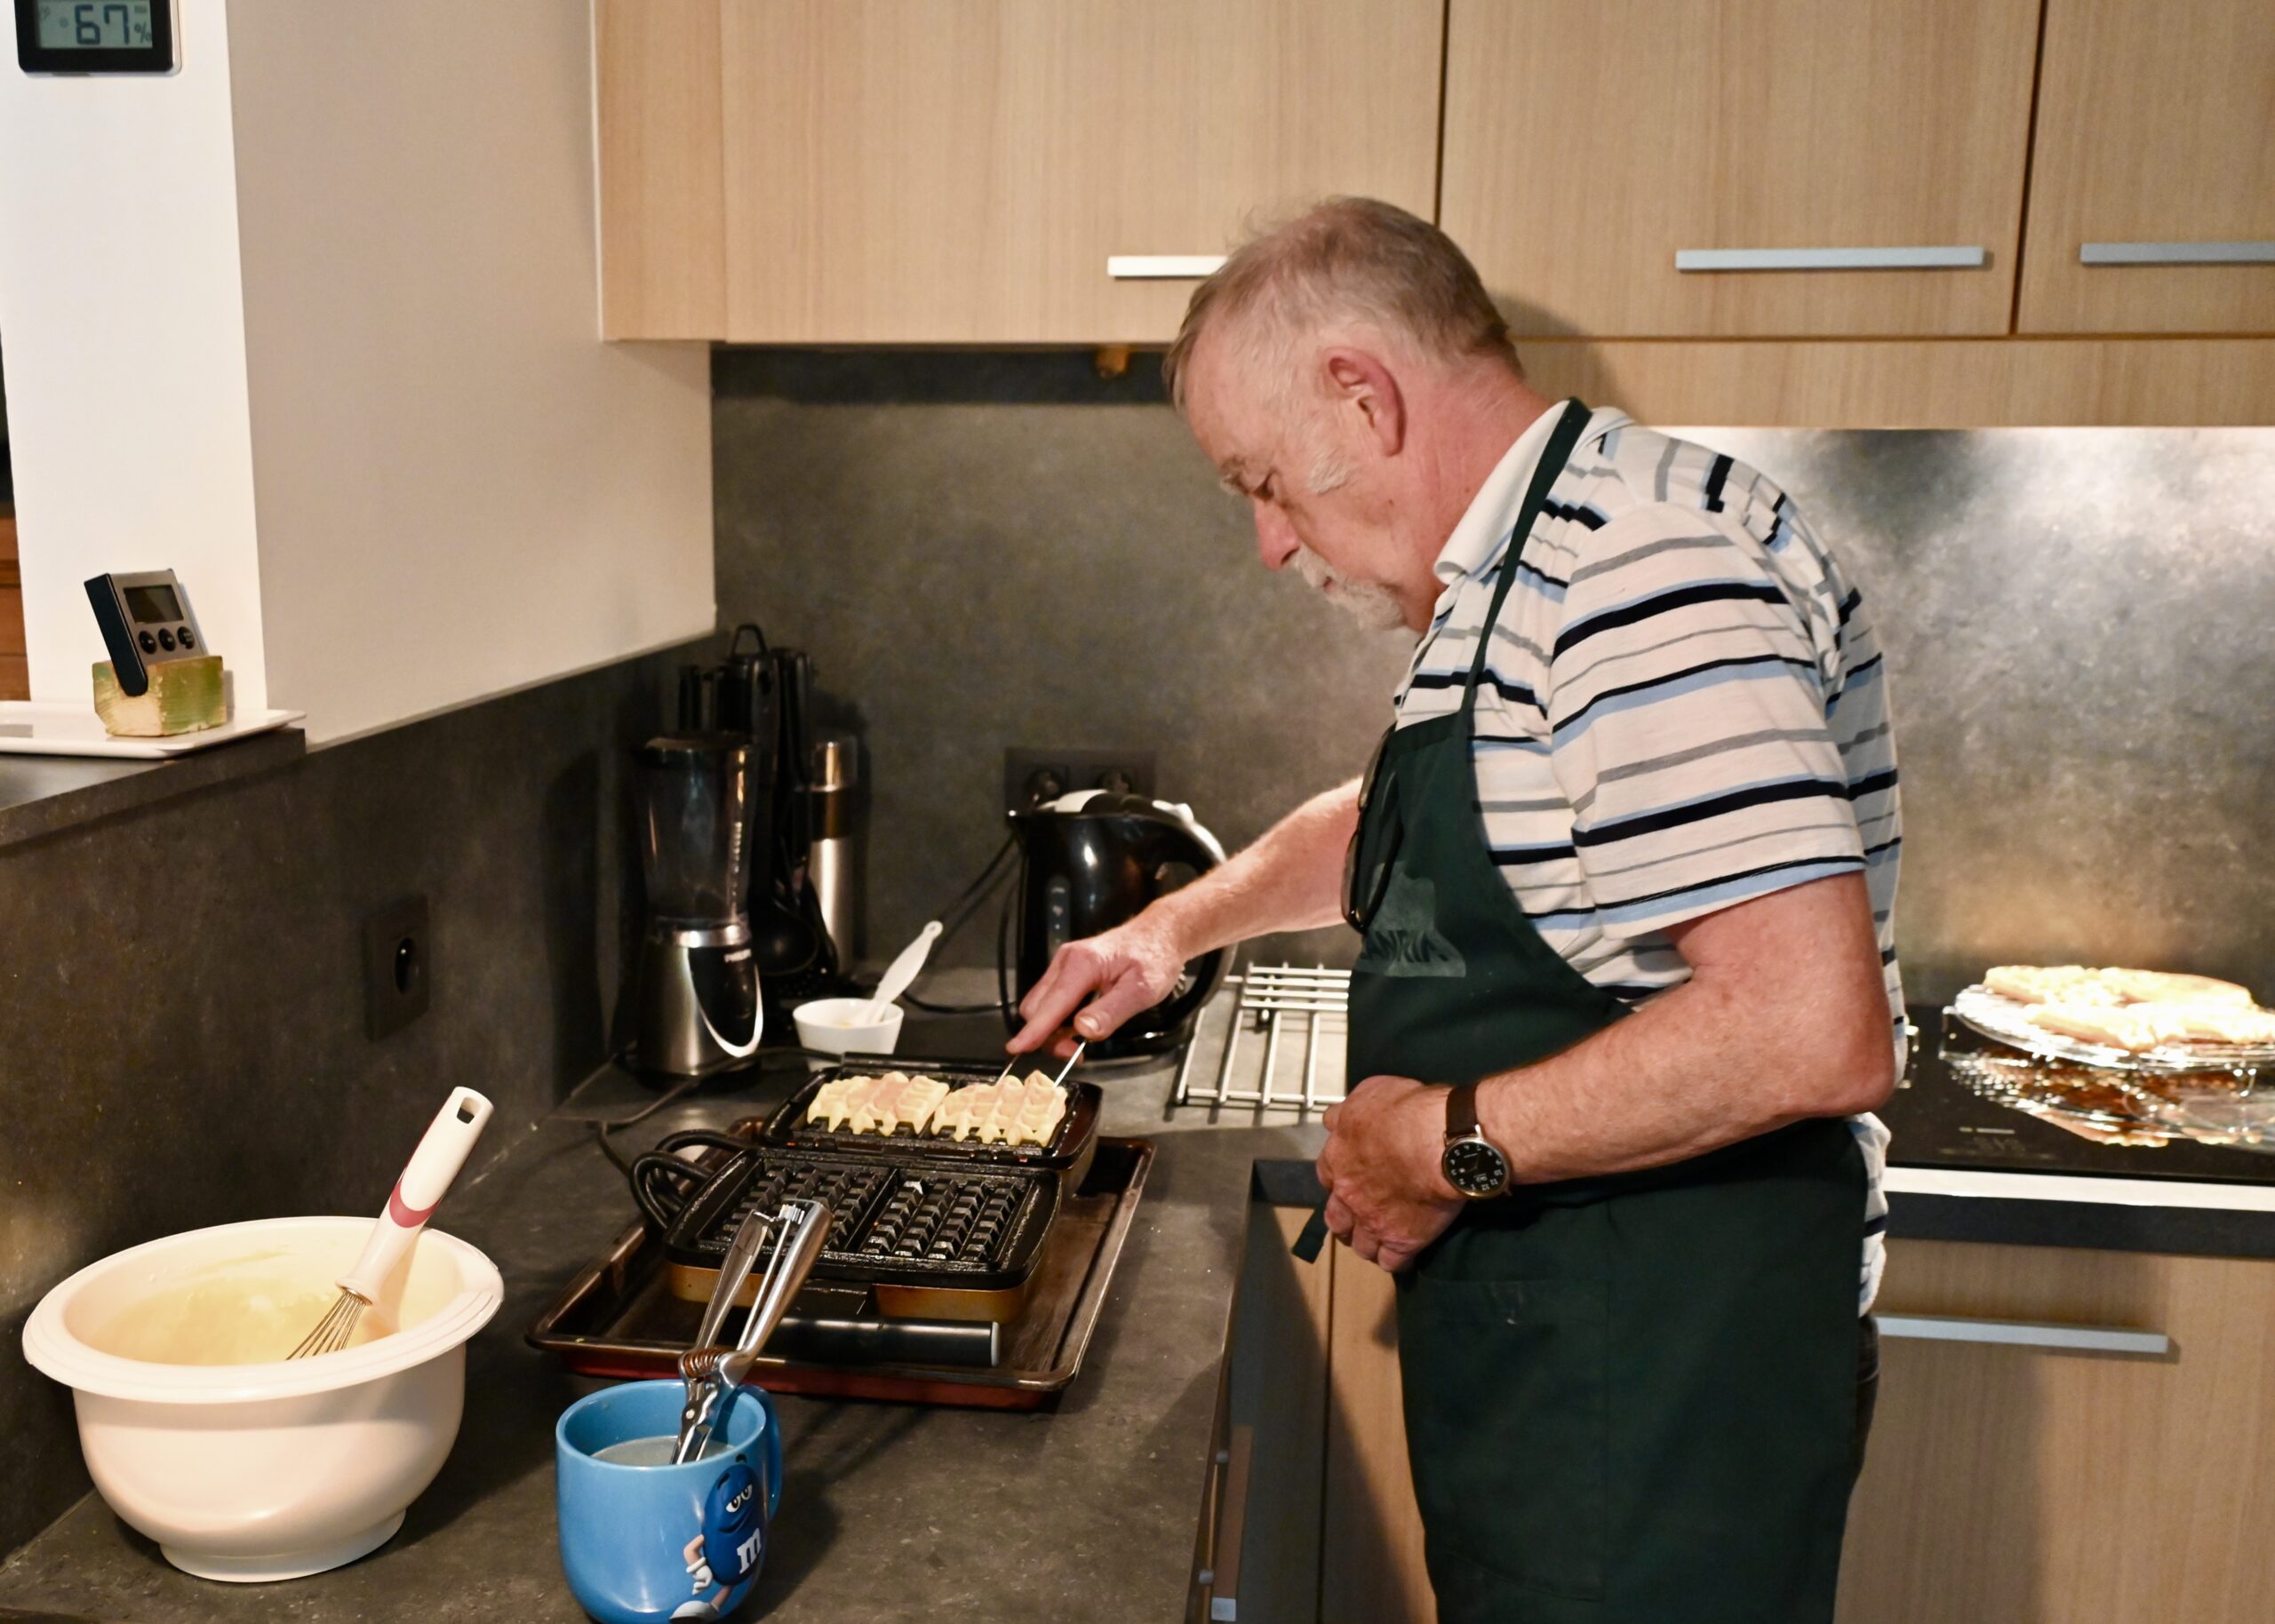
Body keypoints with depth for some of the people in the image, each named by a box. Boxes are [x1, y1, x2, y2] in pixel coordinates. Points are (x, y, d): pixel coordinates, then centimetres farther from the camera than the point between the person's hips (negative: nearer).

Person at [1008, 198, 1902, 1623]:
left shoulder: (1649, 569, -24)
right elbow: (1400, 818, 29)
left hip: (1665, 1386, -9)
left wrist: (1452, 1140, -21)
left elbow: (1813, 1033, -32)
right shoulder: (1519, 578, 10)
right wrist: (1178, 926, 19)